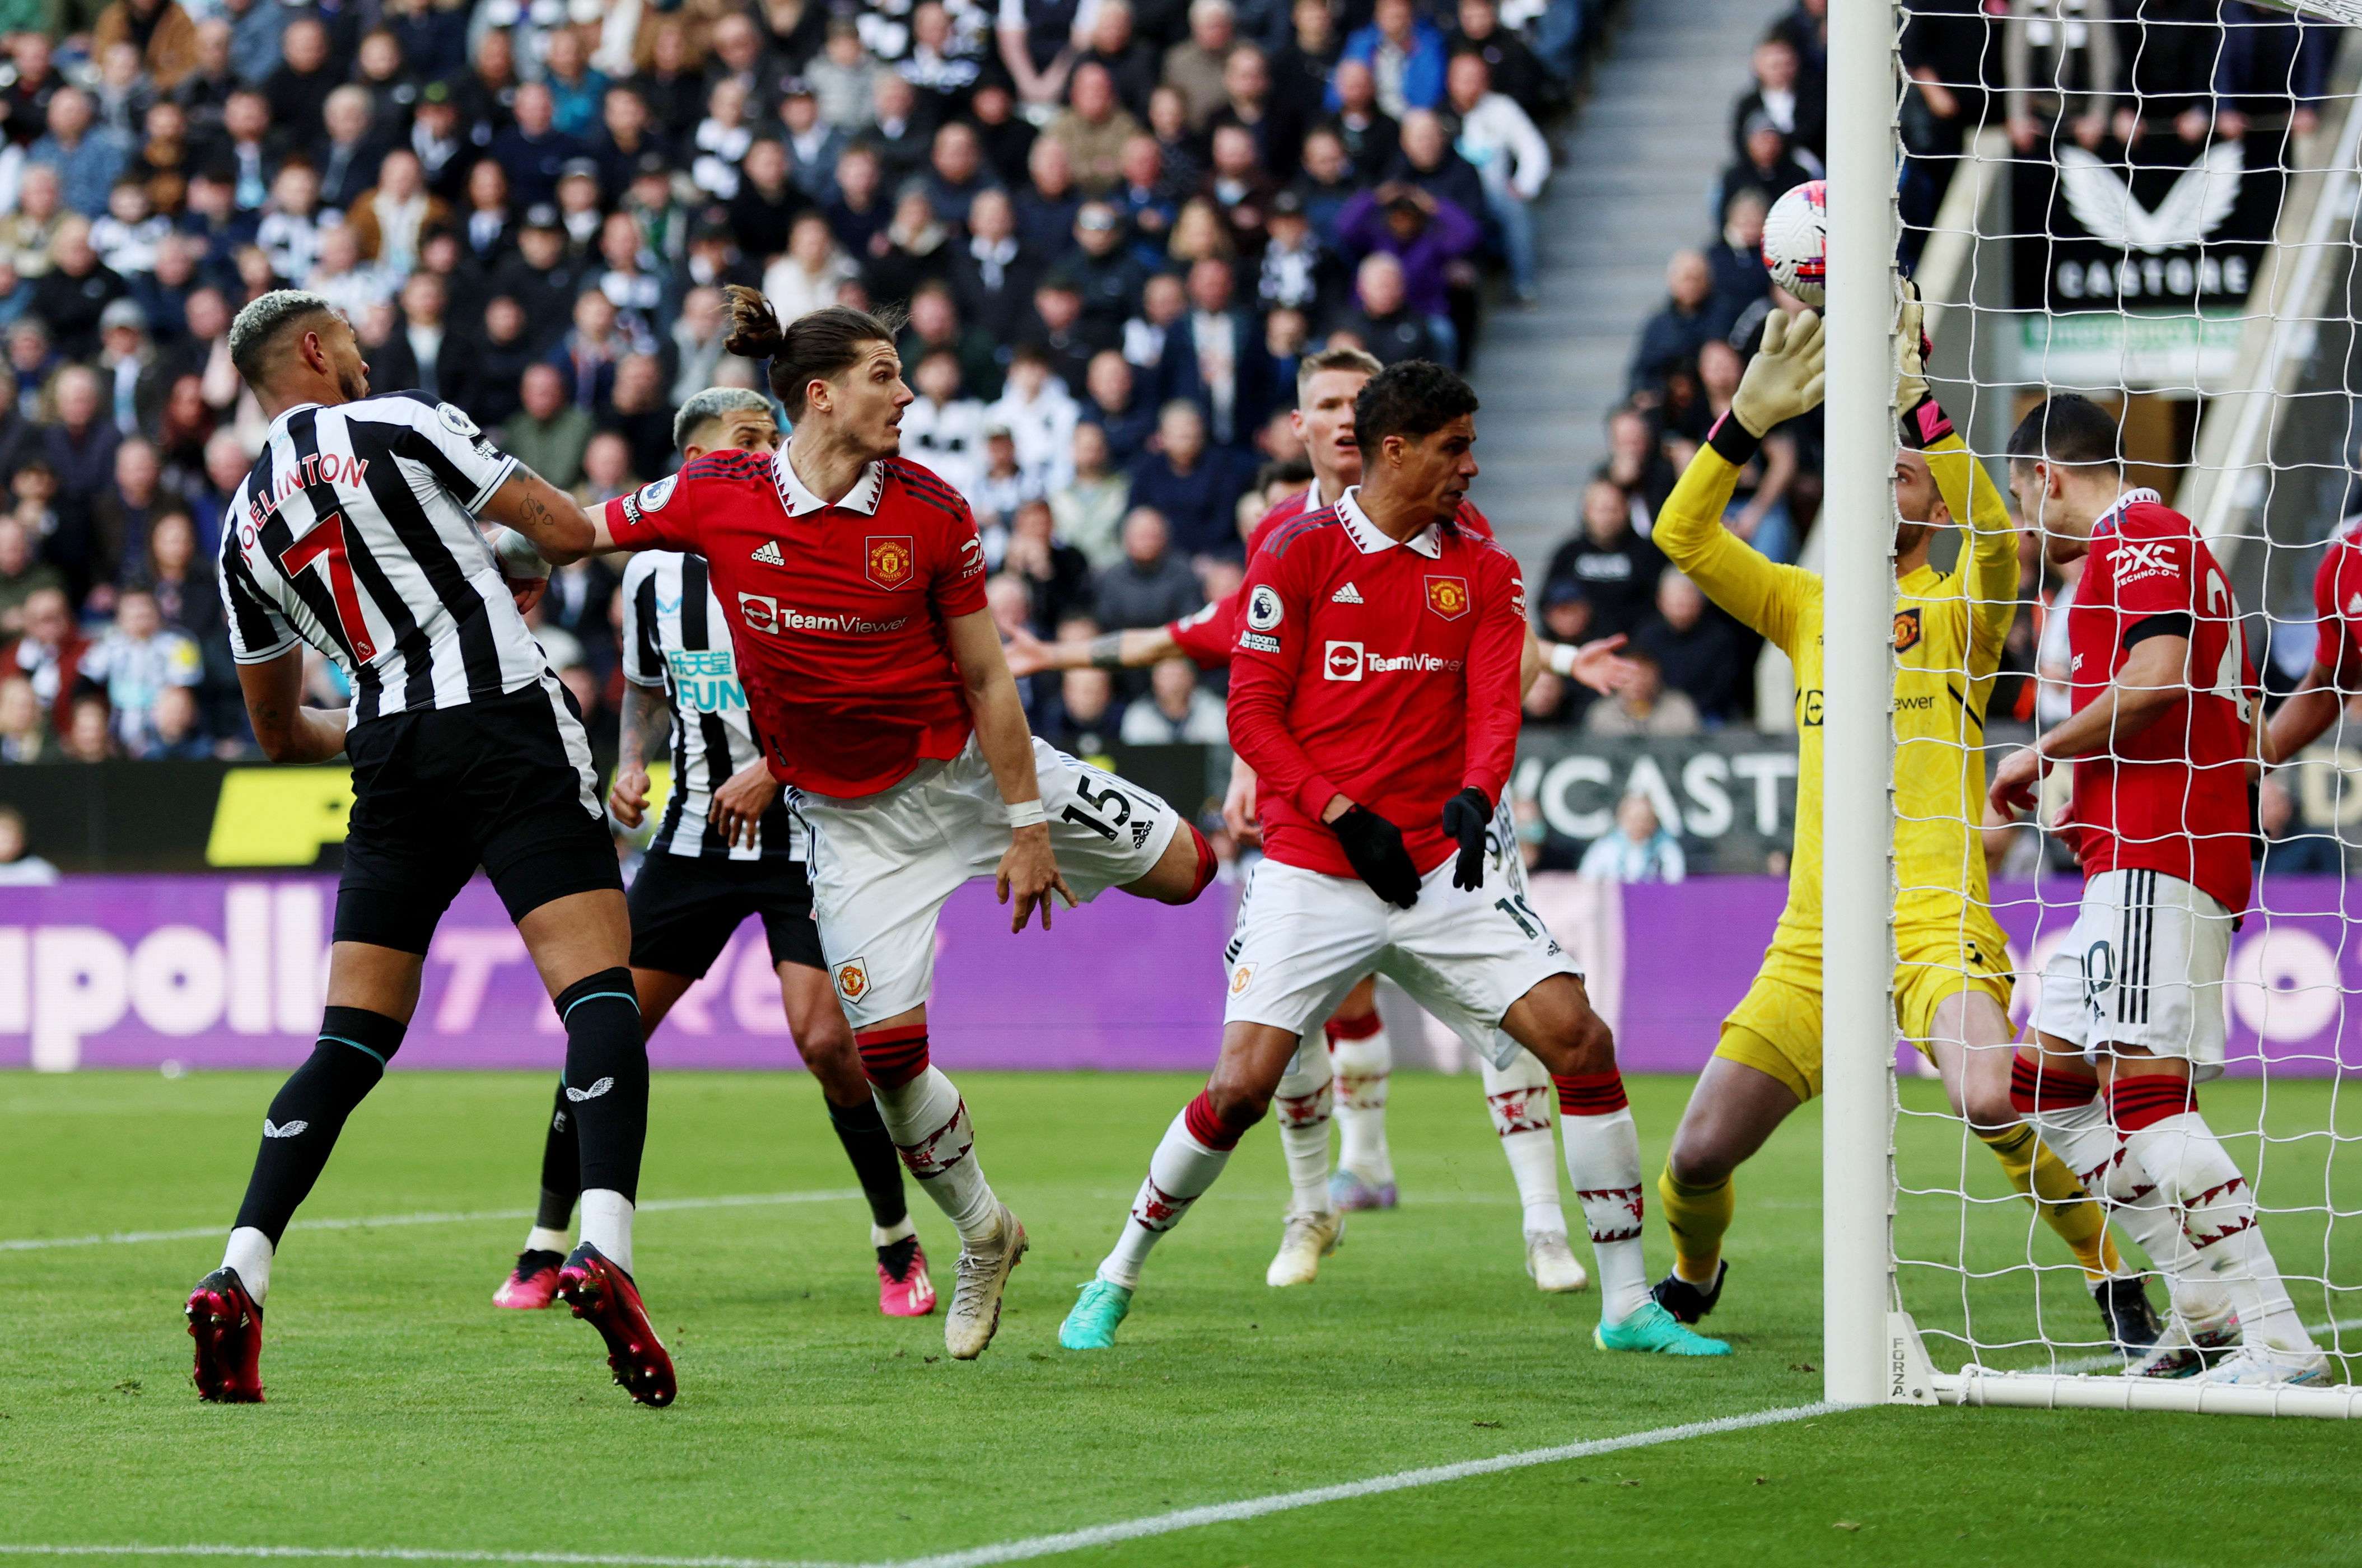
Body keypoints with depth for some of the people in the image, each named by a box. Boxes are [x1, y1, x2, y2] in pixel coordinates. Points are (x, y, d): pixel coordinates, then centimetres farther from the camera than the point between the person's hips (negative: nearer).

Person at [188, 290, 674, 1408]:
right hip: (506, 725, -5)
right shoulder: (400, 426, 4)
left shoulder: (246, 527, 20)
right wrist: (518, 572, 26)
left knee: (353, 1036, 9)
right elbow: (568, 530, 4)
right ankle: (603, 1250, -33)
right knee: (599, 992, -12)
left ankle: (239, 1280, -3)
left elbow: (279, 734, 28)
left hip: (390, 761, 5)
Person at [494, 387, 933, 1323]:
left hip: (803, 833, -4)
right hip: (694, 838, 4)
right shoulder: (653, 573, 5)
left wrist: (773, 771, -18)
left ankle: (899, 1247, 2)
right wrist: (632, 764, 3)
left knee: (827, 1040, -17)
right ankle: (545, 1250, 12)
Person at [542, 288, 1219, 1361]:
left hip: (968, 768, 0)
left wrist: (1025, 829, -9)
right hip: (852, 818, 0)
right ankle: (983, 1235, 15)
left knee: (1184, 869, -1)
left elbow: (985, 679, -8)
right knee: (887, 1047, -9)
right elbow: (584, 534, 3)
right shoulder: (715, 499, -14)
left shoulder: (930, 512, -13)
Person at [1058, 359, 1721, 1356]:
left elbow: (1494, 708, -3)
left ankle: (1627, 1306, -1)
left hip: (1440, 867, 3)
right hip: (1311, 871, -3)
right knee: (1244, 1085, -14)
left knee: (1580, 1039, -9)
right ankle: (1113, 1286, 8)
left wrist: (1474, 797, -24)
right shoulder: (1300, 553, -1)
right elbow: (1253, 714, -3)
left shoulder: (1484, 573, 9)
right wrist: (1344, 815, -13)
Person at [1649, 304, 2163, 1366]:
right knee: (1700, 1153, 1)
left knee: (1993, 1102, -30)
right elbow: (1683, 532, 4)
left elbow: (1994, 532, -19)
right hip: (1812, 938, 4)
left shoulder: (1961, 604, 4)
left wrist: (1917, 403, -26)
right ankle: (1691, 1277, 34)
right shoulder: (1806, 605, 15)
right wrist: (1754, 412, -8)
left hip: (1936, 921, -4)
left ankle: (2113, 1280, -10)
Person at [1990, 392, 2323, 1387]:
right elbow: (2243, 722, 27)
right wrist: (2092, 801, 26)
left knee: (2145, 1086, -19)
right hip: (2142, 864, 11)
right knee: (2047, 1079, 12)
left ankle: (2280, 1343, -26)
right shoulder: (2173, 546, 25)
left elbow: (2160, 671, -22)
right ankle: (2212, 1309, 6)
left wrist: (2046, 752, -10)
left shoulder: (2137, 538, -6)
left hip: (2156, 856, -11)